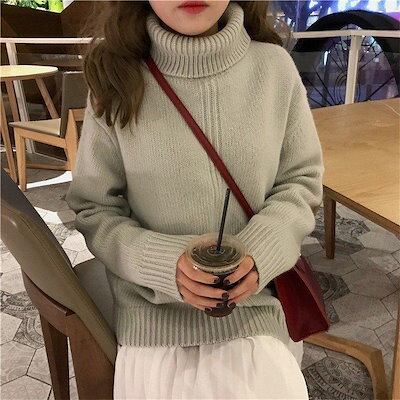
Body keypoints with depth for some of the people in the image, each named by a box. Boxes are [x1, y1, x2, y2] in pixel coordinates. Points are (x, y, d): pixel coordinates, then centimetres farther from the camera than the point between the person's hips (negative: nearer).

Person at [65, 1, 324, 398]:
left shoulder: (274, 66, -6)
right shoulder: (116, 81, -8)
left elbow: (302, 179, 3)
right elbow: (93, 211, -2)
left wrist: (261, 251, -15)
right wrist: (164, 264, -19)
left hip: (255, 299, 1)